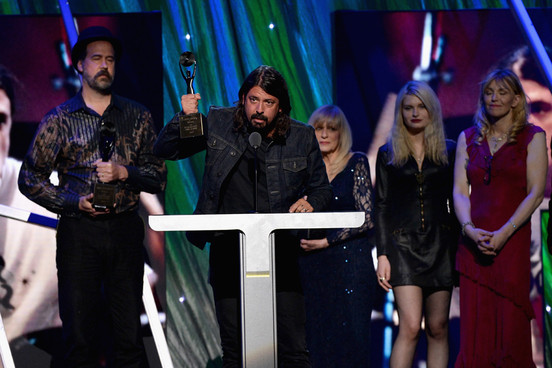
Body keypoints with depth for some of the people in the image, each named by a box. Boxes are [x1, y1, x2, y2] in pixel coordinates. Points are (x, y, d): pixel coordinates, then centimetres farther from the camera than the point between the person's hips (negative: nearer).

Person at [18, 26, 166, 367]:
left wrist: (123, 173, -11)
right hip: (79, 232, -1)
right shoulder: (59, 119, 6)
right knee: (80, 336, 0)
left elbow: (158, 176, 8)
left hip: (126, 228, 1)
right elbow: (30, 179, 6)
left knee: (129, 336, 1)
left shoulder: (138, 115, 10)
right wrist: (74, 202, -7)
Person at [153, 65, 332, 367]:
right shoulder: (218, 124, 4)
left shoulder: (302, 138, 5)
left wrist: (309, 202, -6)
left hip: (280, 254, 0)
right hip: (228, 252, 0)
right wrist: (184, 118, -9)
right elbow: (164, 150, 9)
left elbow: (321, 188, 17)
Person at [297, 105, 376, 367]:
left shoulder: (356, 163, 0)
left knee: (352, 334, -6)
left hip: (350, 259, -3)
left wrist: (326, 241, -10)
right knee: (317, 336, 1)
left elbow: (367, 218, -7)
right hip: (312, 264, 4)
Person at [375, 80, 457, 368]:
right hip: (403, 245, -2)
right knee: (410, 327, -14)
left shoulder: (449, 151, 10)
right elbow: (381, 206, 6)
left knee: (438, 327, 3)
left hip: (440, 244, 2)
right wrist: (382, 255, -3)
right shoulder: (388, 154, 8)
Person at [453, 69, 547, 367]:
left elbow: (535, 193, -4)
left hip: (512, 241, -3)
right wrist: (469, 229, -10)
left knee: (510, 328, -6)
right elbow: (460, 191, 8)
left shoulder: (532, 137, 4)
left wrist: (503, 234, -14)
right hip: (473, 241, 3)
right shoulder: (469, 138, 14)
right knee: (474, 328, 0)